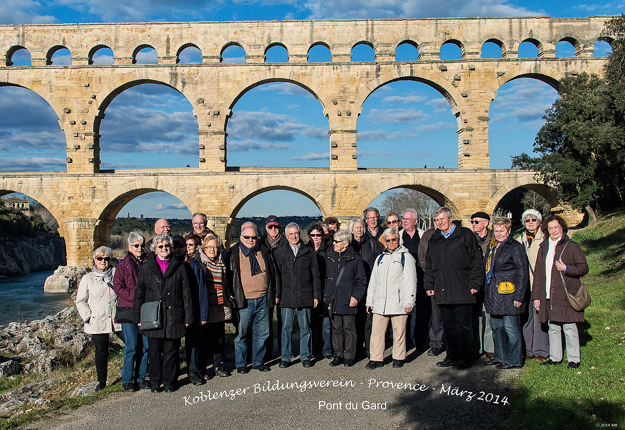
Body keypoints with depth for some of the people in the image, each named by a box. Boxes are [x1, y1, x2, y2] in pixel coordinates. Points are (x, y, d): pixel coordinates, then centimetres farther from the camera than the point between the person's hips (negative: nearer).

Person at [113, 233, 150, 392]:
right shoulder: (123, 265, 3)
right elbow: (118, 287, -4)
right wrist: (136, 296, -14)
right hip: (128, 311, -3)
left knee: (145, 346, 4)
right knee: (131, 347, -4)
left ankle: (140, 378, 18)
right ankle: (127, 381, 9)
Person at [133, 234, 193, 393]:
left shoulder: (179, 266, 5)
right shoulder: (147, 267, 6)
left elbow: (186, 293, 5)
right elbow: (139, 293, 7)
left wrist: (188, 316, 2)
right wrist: (138, 317, 2)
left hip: (173, 317, 0)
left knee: (171, 351, 5)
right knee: (154, 351, 6)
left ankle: (169, 382, 18)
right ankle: (155, 383, 20)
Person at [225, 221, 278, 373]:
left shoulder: (264, 252, 10)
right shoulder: (233, 253, 2)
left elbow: (273, 273, 17)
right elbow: (228, 275, 5)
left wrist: (273, 294, 13)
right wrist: (231, 295, -1)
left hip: (263, 300, 3)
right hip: (244, 301, -3)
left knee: (262, 332, 9)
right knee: (241, 334, 2)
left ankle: (258, 361, 23)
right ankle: (241, 363, 16)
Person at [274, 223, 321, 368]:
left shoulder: (309, 253, 7)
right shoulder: (279, 253, 8)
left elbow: (315, 276, 9)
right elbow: (276, 275, 8)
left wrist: (316, 295, 3)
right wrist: (277, 295, 2)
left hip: (305, 296, 0)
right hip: (286, 297, 0)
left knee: (305, 328, 6)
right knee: (286, 328, 3)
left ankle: (305, 357, 17)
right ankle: (285, 358, 13)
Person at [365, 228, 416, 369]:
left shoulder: (405, 256, 4)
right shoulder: (380, 258, 19)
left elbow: (410, 281, -2)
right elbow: (373, 281, 21)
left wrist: (409, 302, -9)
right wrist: (370, 301, 15)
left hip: (398, 303, -4)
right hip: (380, 303, 4)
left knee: (399, 331, 2)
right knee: (377, 331, 1)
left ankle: (398, 358, 16)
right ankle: (376, 359, 8)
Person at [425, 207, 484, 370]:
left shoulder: (466, 235, 1)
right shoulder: (434, 240, 16)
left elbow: (476, 261, -2)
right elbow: (429, 265, 21)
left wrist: (475, 284, -8)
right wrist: (429, 286, 12)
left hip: (462, 291, -5)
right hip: (443, 292, 5)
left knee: (463, 326, 0)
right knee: (448, 326, 11)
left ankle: (465, 358, 10)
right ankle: (452, 356, 21)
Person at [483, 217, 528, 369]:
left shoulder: (515, 247, -8)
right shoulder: (492, 246, 15)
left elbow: (522, 273, -10)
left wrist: (519, 296, -14)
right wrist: (487, 292, 17)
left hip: (508, 294, -8)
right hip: (493, 296, 8)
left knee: (510, 328, -3)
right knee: (496, 327, 14)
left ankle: (514, 360, 7)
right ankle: (500, 356, 26)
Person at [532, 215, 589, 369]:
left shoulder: (572, 246, 1)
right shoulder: (543, 247, 15)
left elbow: (584, 268, -1)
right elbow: (538, 273, 16)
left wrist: (566, 269, -17)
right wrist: (536, 296, 12)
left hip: (566, 294, -5)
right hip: (548, 296, 5)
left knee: (569, 328, -3)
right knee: (553, 328, 10)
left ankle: (574, 359, 9)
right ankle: (555, 357, 20)